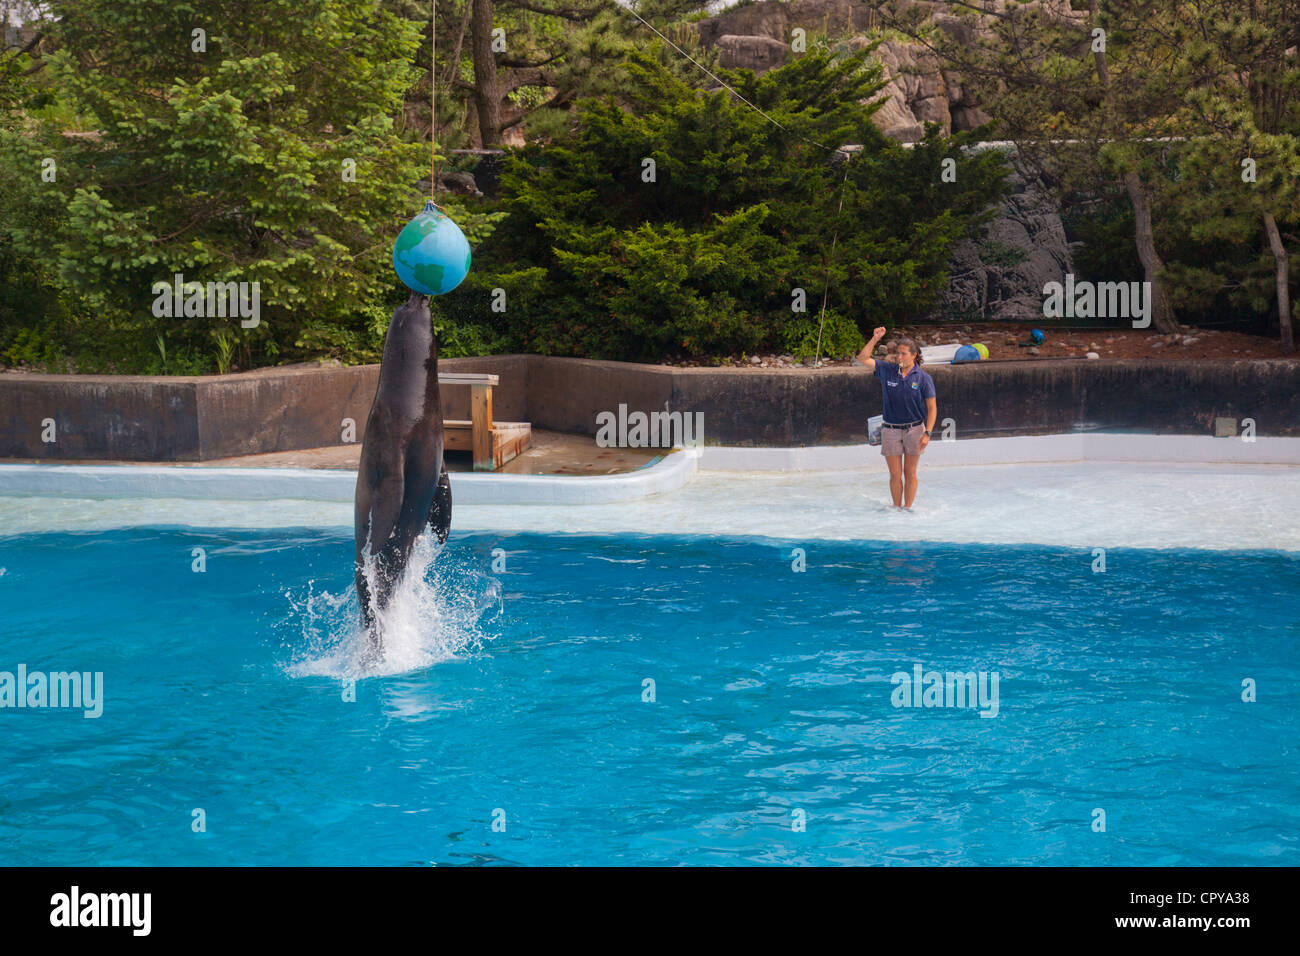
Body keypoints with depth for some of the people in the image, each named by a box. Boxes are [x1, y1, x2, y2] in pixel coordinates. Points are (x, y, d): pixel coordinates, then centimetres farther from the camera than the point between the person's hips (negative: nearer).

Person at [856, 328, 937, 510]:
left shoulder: (923, 377, -4)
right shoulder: (887, 370, 1)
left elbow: (932, 407, -2)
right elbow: (863, 358, -1)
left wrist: (927, 434, -10)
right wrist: (875, 338, -9)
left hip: (914, 430, -1)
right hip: (891, 431, 1)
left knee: (910, 473, 4)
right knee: (895, 474, 3)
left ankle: (907, 508, 12)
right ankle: (896, 508, 15)